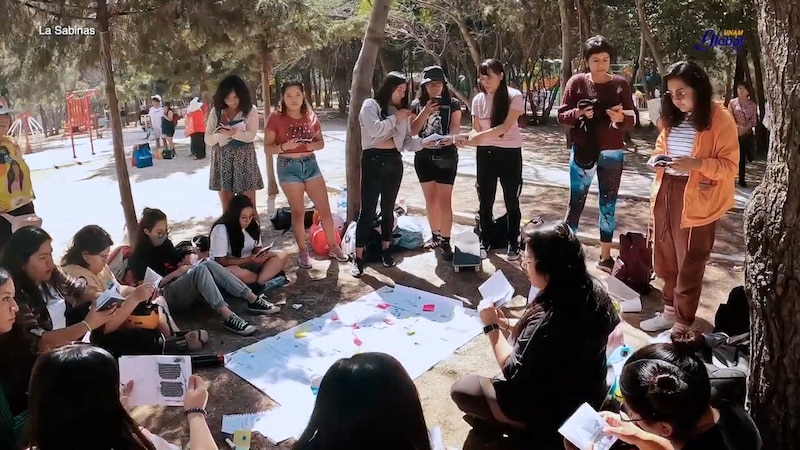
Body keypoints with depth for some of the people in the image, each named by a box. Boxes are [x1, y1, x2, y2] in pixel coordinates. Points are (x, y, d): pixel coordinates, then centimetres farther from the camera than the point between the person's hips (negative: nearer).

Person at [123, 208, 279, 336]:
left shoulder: (165, 243, 14)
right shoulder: (139, 256, -8)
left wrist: (185, 262, 1)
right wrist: (174, 274, -15)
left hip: (183, 285, 7)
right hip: (167, 295, -7)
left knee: (208, 264, -22)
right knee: (200, 270, -33)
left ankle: (253, 300, -29)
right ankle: (228, 317, -47)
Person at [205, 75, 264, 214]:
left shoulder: (250, 110, -2)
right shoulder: (215, 112, 5)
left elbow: (251, 136, -13)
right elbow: (208, 140, 2)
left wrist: (234, 133, -33)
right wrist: (220, 135, -21)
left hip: (244, 160, -2)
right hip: (222, 161, 2)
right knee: (227, 207, 4)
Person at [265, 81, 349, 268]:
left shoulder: (311, 117, 3)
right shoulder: (275, 119, -6)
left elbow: (321, 142, 12)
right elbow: (268, 149, -5)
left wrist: (313, 145, -10)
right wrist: (284, 146, -23)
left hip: (310, 164, 3)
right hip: (288, 167, -3)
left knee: (325, 208, 5)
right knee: (298, 211, 5)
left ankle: (333, 247, 19)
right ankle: (303, 252, 17)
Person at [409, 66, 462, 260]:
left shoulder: (453, 104, -1)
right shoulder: (417, 104, 4)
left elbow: (455, 128, -10)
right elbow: (412, 130, -5)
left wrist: (450, 138, -32)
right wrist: (425, 112, -17)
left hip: (446, 156, -3)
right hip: (424, 156, 3)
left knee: (444, 201, -5)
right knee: (430, 200, 13)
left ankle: (445, 242, -2)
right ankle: (435, 236, 28)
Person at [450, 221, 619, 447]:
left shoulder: (547, 320, -34)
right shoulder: (592, 293, -9)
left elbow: (512, 371, -19)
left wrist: (492, 327, -9)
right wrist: (509, 326, 3)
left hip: (557, 412, -8)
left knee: (462, 389, -4)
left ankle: (535, 431, 2)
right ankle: (536, 426, 17)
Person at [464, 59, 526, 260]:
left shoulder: (514, 96, -12)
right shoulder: (478, 99, 2)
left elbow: (506, 126, -22)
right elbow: (476, 130, 1)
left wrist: (482, 136, -34)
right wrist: (469, 138, -21)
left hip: (510, 153, -4)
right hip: (485, 154, 4)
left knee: (511, 200, 8)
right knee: (485, 200, 11)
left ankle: (513, 244, 21)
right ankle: (485, 241, 25)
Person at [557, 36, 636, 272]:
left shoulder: (621, 84, -1)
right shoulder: (577, 82, -2)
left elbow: (631, 122, -1)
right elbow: (562, 116, -2)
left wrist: (620, 118, -23)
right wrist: (578, 113, -22)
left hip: (612, 153, 1)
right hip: (582, 152, -1)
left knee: (608, 205, 8)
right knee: (576, 202, 3)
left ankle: (605, 257, 17)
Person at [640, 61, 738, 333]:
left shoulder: (720, 120, -11)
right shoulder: (672, 117, 8)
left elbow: (730, 166, -13)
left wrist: (697, 163, -28)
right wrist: (657, 159, -1)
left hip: (695, 199, -6)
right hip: (666, 192, 7)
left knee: (689, 264, 4)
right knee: (666, 257, 16)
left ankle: (683, 324, 14)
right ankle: (670, 311, 31)